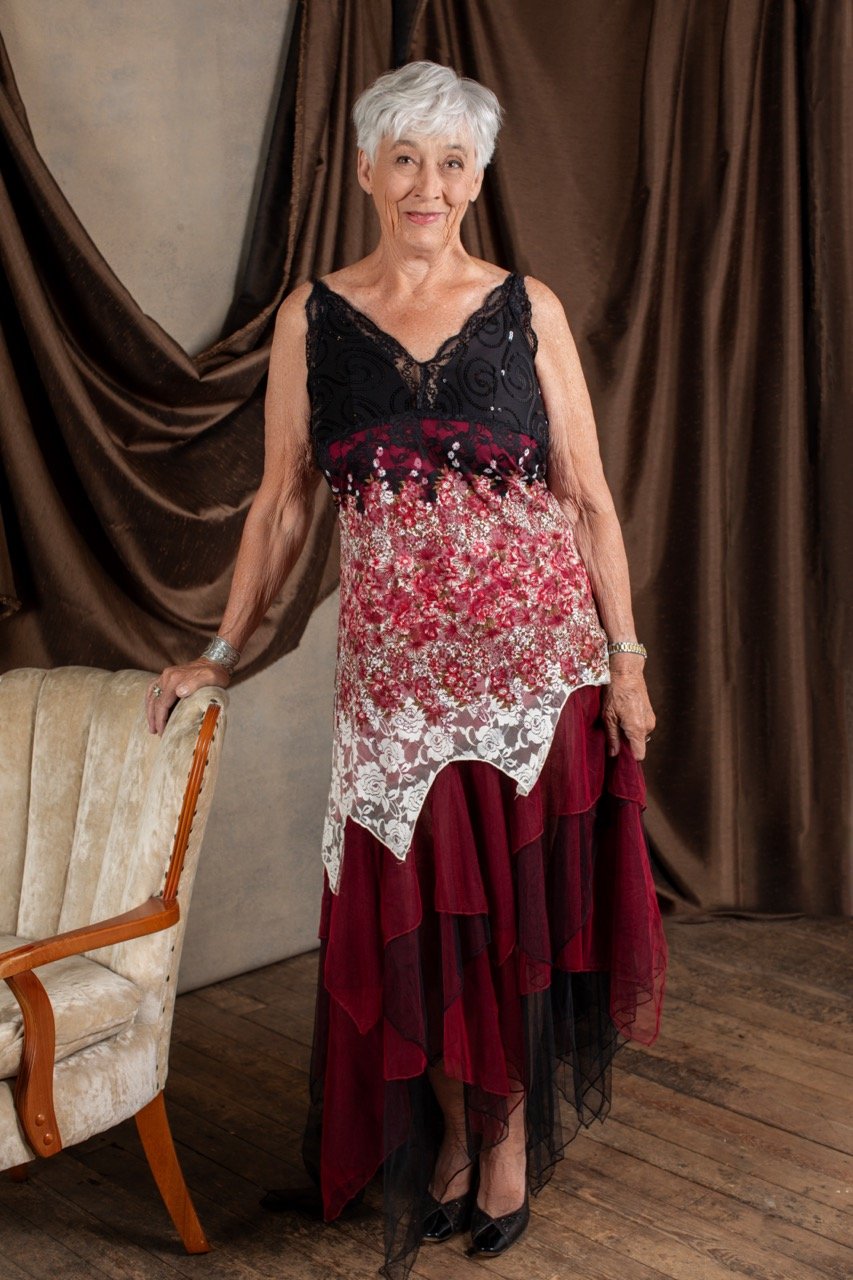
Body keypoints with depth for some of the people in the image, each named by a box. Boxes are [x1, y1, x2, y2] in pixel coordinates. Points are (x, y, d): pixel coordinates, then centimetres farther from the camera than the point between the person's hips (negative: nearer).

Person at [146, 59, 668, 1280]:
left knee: (521, 899, 6)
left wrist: (625, 656, -1)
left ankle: (514, 1129, 28)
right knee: (414, 907, 7)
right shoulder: (311, 317, 4)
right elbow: (284, 501, 8)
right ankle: (447, 1132, 30)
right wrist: (222, 651, 8)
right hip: (395, 666, 1)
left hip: (536, 656, -1)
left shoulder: (529, 308, 1)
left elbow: (588, 496, 3)